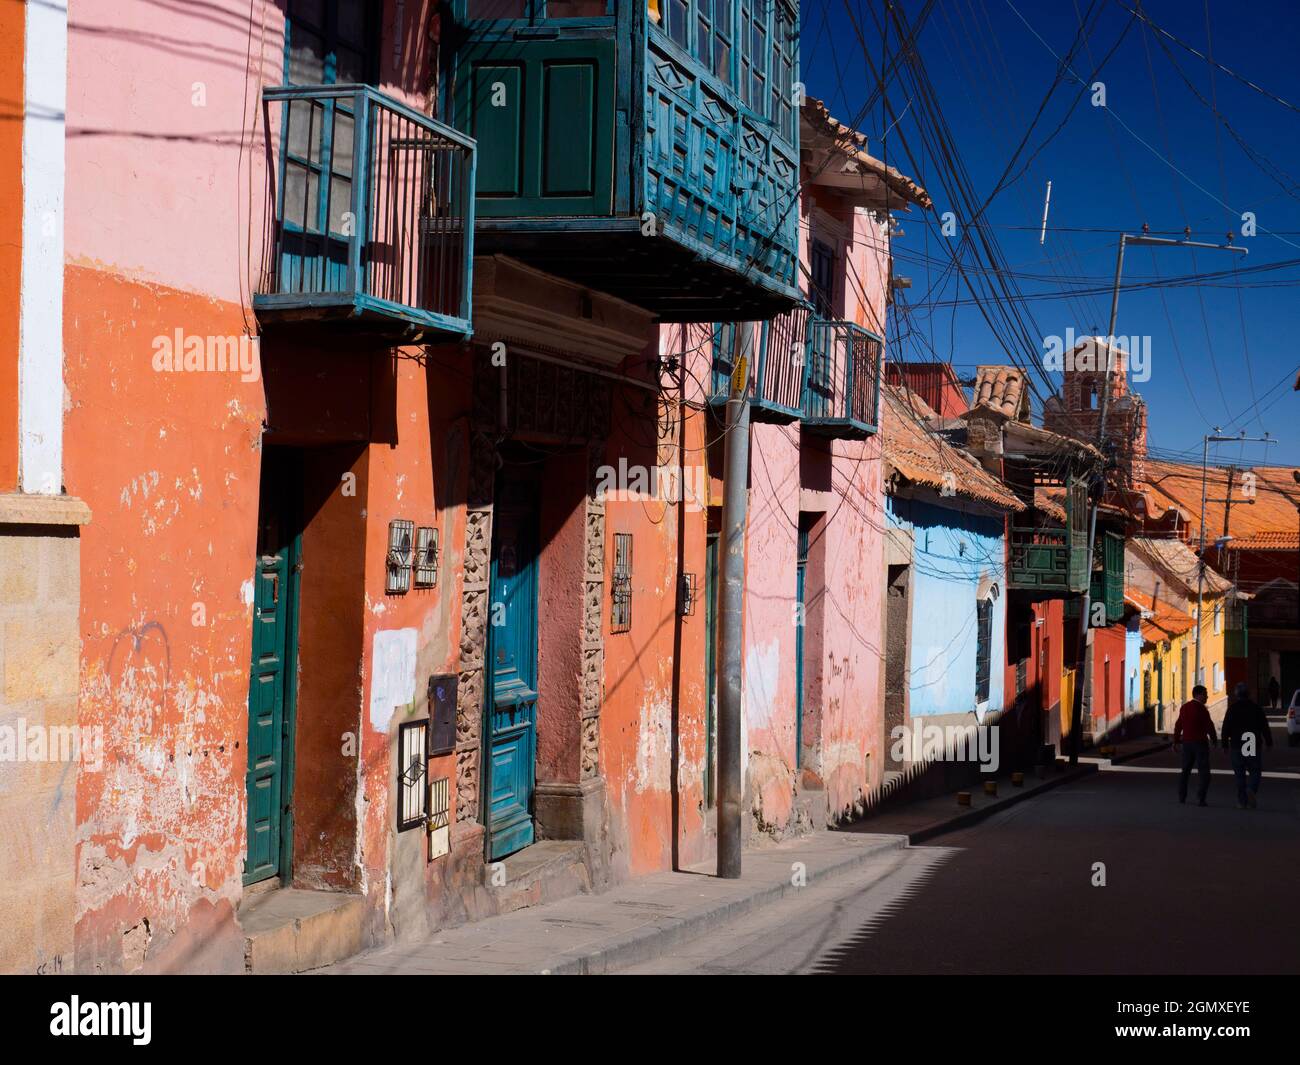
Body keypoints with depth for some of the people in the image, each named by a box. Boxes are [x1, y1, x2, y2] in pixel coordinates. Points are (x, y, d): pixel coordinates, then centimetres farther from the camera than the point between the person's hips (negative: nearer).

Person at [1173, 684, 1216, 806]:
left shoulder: (1184, 707, 6)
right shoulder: (1202, 709, -15)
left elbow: (1178, 725, 11)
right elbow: (1209, 726, -13)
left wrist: (1176, 740, 21)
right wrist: (1213, 739, 5)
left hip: (1187, 742, 7)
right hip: (1200, 742, -7)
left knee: (1185, 770, 18)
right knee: (1203, 771, -2)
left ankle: (1181, 796, 21)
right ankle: (1200, 799, -9)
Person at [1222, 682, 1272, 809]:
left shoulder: (1232, 709, 0)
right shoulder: (1256, 708, 3)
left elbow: (1226, 728, 0)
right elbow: (1265, 727, 4)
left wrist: (1225, 745, 6)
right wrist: (1269, 742, 11)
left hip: (1236, 746, 0)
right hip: (1254, 746, 0)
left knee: (1240, 774, 5)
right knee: (1255, 770, 8)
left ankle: (1242, 801, 3)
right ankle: (1252, 789, -20)